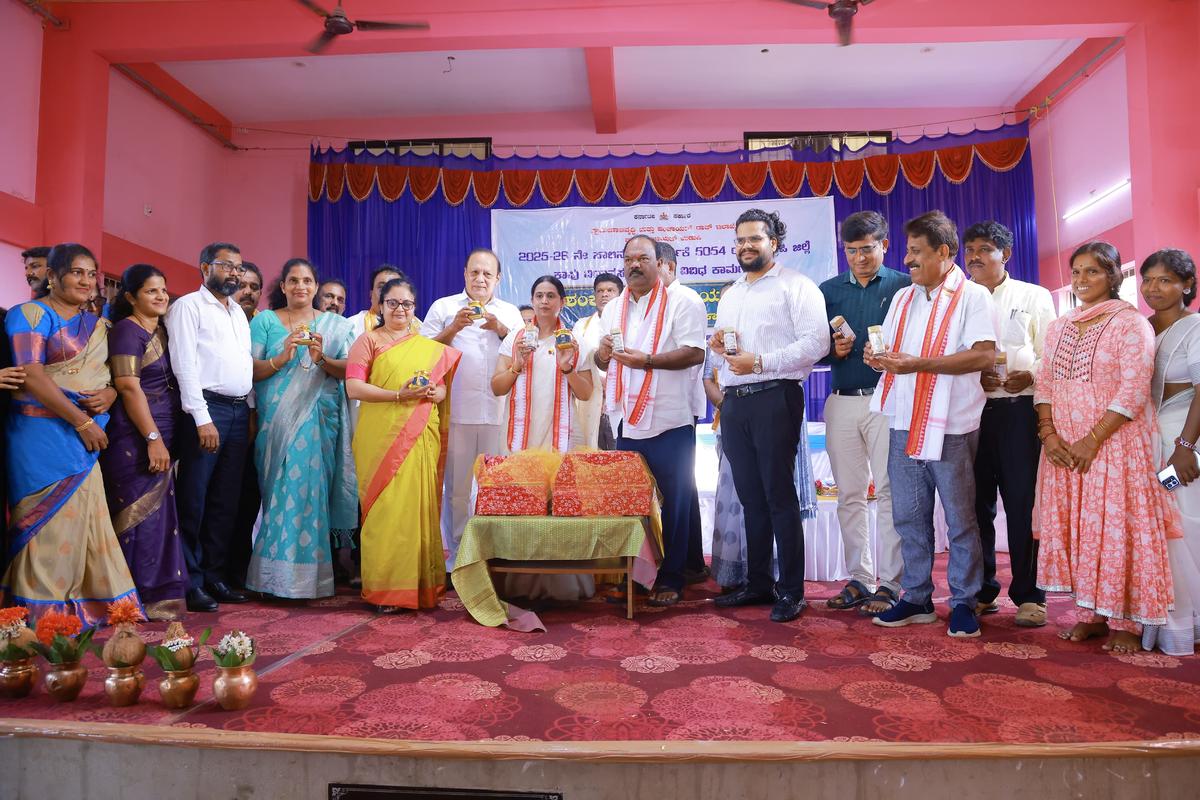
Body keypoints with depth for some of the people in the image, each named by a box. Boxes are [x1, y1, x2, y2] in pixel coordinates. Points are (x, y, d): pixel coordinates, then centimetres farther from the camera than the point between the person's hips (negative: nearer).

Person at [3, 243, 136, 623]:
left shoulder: (96, 324, 16)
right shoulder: (31, 314, -6)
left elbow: (110, 377, 18)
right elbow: (31, 376, -15)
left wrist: (109, 395, -6)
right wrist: (81, 421, -17)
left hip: (86, 437, 7)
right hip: (44, 434, -6)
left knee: (82, 519, 8)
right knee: (50, 521, -3)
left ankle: (87, 607, 16)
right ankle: (43, 618, 7)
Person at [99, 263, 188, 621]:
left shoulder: (162, 330, 15)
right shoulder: (127, 330, -8)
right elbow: (129, 388, -16)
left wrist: (165, 439, 11)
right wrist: (153, 439, -19)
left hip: (162, 438, 8)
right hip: (137, 440, -8)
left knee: (158, 515, 11)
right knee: (142, 515, -4)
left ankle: (158, 593, 19)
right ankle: (143, 598, 4)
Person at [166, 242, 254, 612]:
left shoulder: (239, 311, 20)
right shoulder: (188, 306, -2)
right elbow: (185, 366, -10)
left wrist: (251, 410, 11)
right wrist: (202, 419, -16)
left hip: (239, 411, 7)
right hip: (206, 409, -7)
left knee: (226, 501, 10)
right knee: (194, 501, -1)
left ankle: (215, 576, 19)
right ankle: (190, 582, 8)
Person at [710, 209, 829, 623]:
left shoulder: (795, 286, -3)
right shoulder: (730, 294, 21)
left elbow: (816, 343, -13)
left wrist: (760, 362, -18)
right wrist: (718, 346, 4)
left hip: (775, 398, -7)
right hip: (734, 402, 7)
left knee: (779, 495, -4)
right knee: (750, 496, 11)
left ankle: (791, 590, 6)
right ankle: (758, 583, 21)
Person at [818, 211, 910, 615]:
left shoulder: (904, 287, 3)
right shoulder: (828, 290, 13)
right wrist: (834, 350, -7)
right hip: (842, 402, 4)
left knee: (889, 492, -5)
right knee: (849, 494, 7)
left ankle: (889, 584, 2)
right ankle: (859, 579, 16)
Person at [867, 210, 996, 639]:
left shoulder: (972, 296, -4)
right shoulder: (902, 298, 16)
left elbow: (984, 355, -17)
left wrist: (918, 364, -21)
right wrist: (877, 357, -2)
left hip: (951, 428, -6)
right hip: (904, 425, 6)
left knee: (960, 520, 5)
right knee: (908, 517, 11)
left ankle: (964, 603, 17)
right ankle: (916, 599, 23)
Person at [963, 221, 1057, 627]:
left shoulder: (1034, 297, 10)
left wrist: (1030, 375, -17)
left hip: (1019, 409, -2)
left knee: (1023, 504, -2)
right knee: (976, 504, 7)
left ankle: (1028, 595, 9)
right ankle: (981, 591, 18)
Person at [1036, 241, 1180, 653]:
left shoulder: (1131, 323, -5)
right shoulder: (1058, 328, 13)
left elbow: (1133, 391, -13)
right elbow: (1044, 384, 9)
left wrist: (1093, 440, -18)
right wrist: (1048, 433, -5)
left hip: (1115, 444, -5)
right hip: (1063, 448, 5)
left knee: (1116, 528, -3)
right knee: (1073, 527, 7)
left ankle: (1125, 622, 9)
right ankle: (1093, 613, 18)